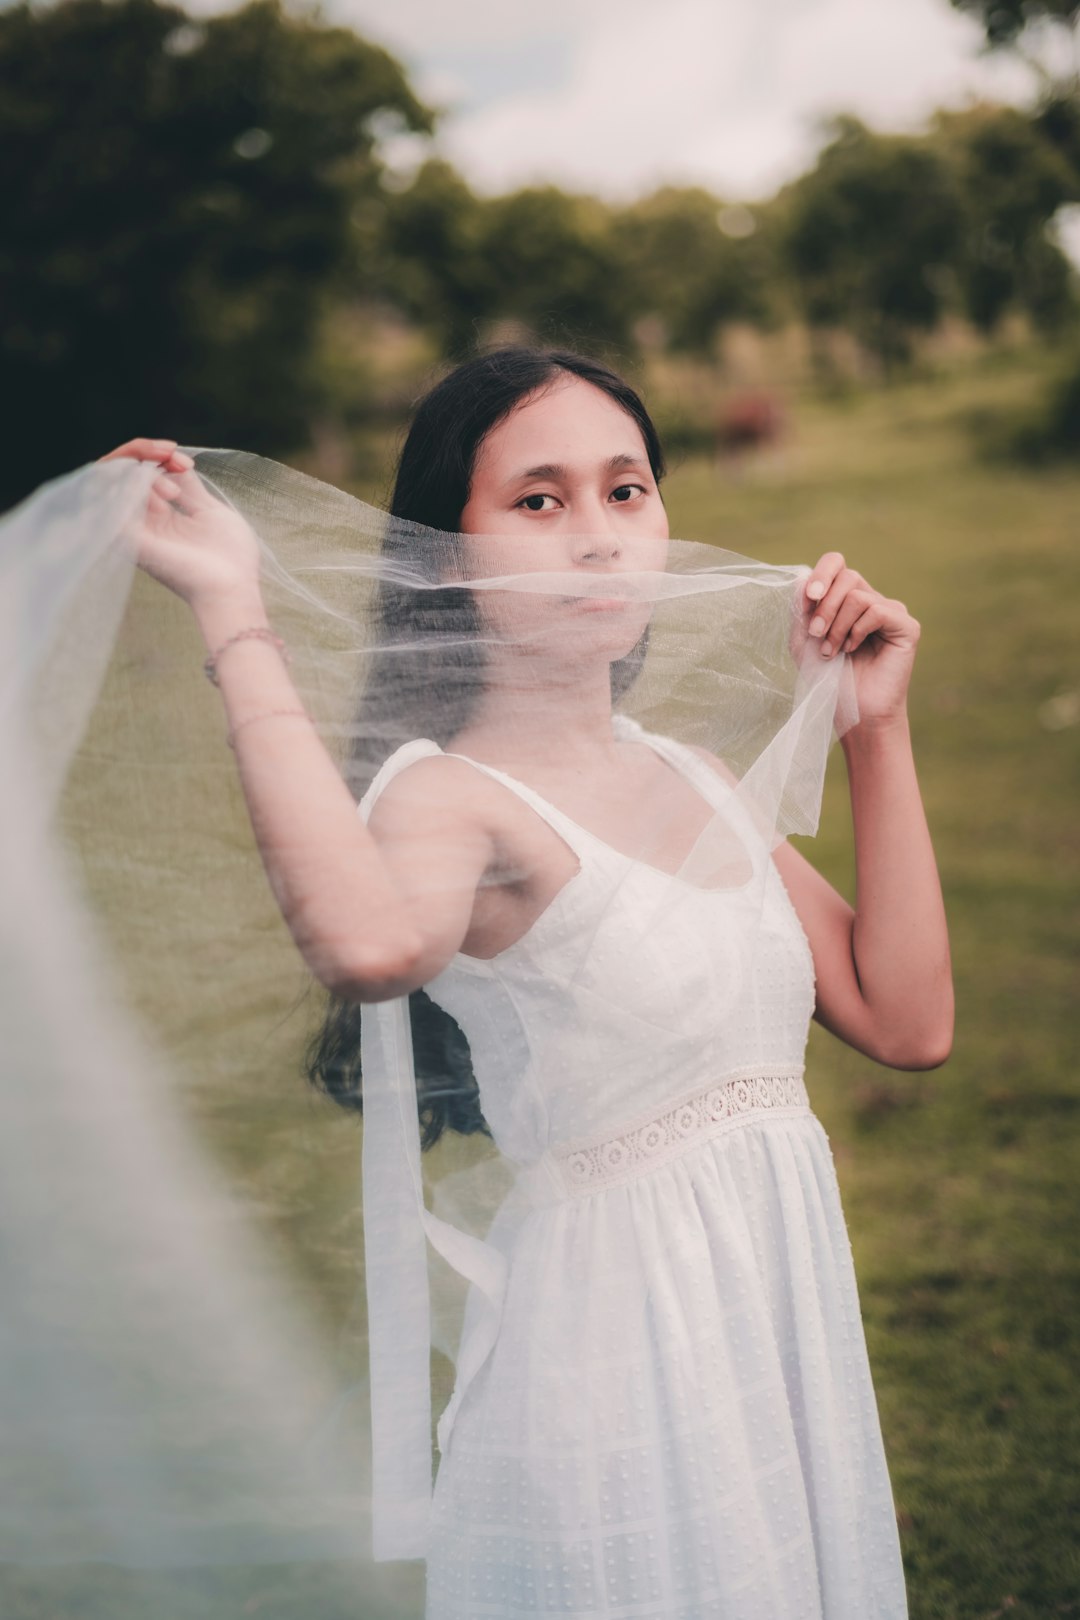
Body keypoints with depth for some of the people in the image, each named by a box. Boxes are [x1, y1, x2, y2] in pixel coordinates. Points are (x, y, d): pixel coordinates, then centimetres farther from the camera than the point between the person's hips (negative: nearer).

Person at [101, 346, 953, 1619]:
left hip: (790, 1325, 7)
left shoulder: (698, 781, 9)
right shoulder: (450, 794, -14)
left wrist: (879, 727, 6)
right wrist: (235, 620, -31)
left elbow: (907, 1020, 4)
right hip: (625, 1355, -7)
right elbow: (372, 943, -40)